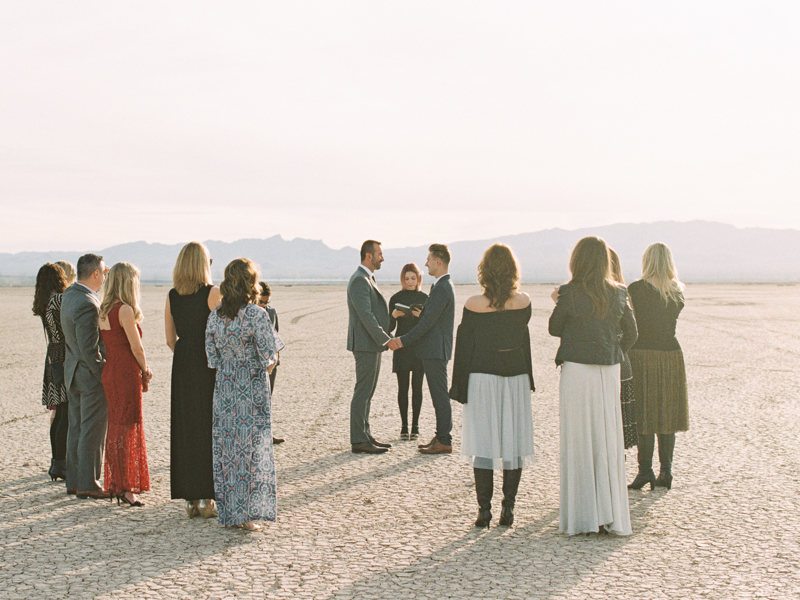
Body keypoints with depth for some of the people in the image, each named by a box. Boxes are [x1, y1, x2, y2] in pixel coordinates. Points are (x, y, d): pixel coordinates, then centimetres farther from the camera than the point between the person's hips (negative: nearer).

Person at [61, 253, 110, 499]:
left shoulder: (69, 294, 7)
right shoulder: (87, 304, -23)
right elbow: (89, 348, -24)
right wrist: (103, 375, -15)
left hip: (73, 372, 10)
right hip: (91, 374, -10)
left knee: (76, 428, 15)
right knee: (92, 432, -2)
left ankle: (74, 481, 22)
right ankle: (88, 484, 4)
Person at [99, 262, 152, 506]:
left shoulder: (103, 310, 10)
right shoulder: (125, 310, -15)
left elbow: (108, 345, 12)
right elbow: (136, 347, -14)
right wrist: (145, 371, 2)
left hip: (109, 374, 8)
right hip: (126, 374, -8)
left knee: (115, 428, 15)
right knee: (128, 428, -3)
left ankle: (115, 484, 22)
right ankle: (125, 487, 0)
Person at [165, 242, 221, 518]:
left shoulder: (172, 296, 5)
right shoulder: (213, 293, -10)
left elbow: (170, 339, 9)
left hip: (182, 365, 5)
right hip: (209, 365, -5)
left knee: (184, 428, 9)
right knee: (208, 429, 3)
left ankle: (190, 498, 13)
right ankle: (206, 498, 4)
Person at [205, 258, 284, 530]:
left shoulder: (215, 315, 1)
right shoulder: (256, 315, -14)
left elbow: (213, 359, 3)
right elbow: (269, 359, -13)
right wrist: (271, 362, 8)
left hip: (224, 390, 5)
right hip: (253, 392, -4)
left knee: (226, 448, 12)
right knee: (252, 449, 4)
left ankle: (229, 513, 17)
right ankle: (247, 515, 5)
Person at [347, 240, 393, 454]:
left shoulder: (367, 279, 19)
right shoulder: (359, 280, -15)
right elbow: (365, 315, -21)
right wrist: (385, 339, -20)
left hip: (372, 344, 11)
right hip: (365, 345, -10)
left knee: (367, 393, 14)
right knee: (362, 392, -7)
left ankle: (365, 435, 20)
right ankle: (358, 440, -5)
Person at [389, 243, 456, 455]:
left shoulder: (442, 288, -18)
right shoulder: (443, 286, 16)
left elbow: (428, 322, -21)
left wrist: (403, 341, -18)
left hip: (436, 350, -11)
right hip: (433, 350, 11)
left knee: (440, 396, -5)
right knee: (439, 396, 13)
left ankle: (444, 441, -1)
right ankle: (441, 438, 20)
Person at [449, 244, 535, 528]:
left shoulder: (474, 305, -9)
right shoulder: (523, 302, -4)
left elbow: (464, 345, -4)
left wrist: (459, 387, 3)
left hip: (483, 374, -2)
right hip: (516, 374, 2)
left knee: (483, 441, 4)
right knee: (513, 440, 9)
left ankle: (484, 509, 4)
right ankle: (508, 509, 12)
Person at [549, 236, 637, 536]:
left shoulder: (570, 292, -10)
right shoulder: (619, 294, 2)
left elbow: (555, 329, 2)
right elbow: (631, 334, 10)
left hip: (577, 371, -4)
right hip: (609, 372, 4)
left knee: (579, 443, 3)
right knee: (607, 441, 9)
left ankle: (583, 517, 7)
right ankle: (611, 516, 12)